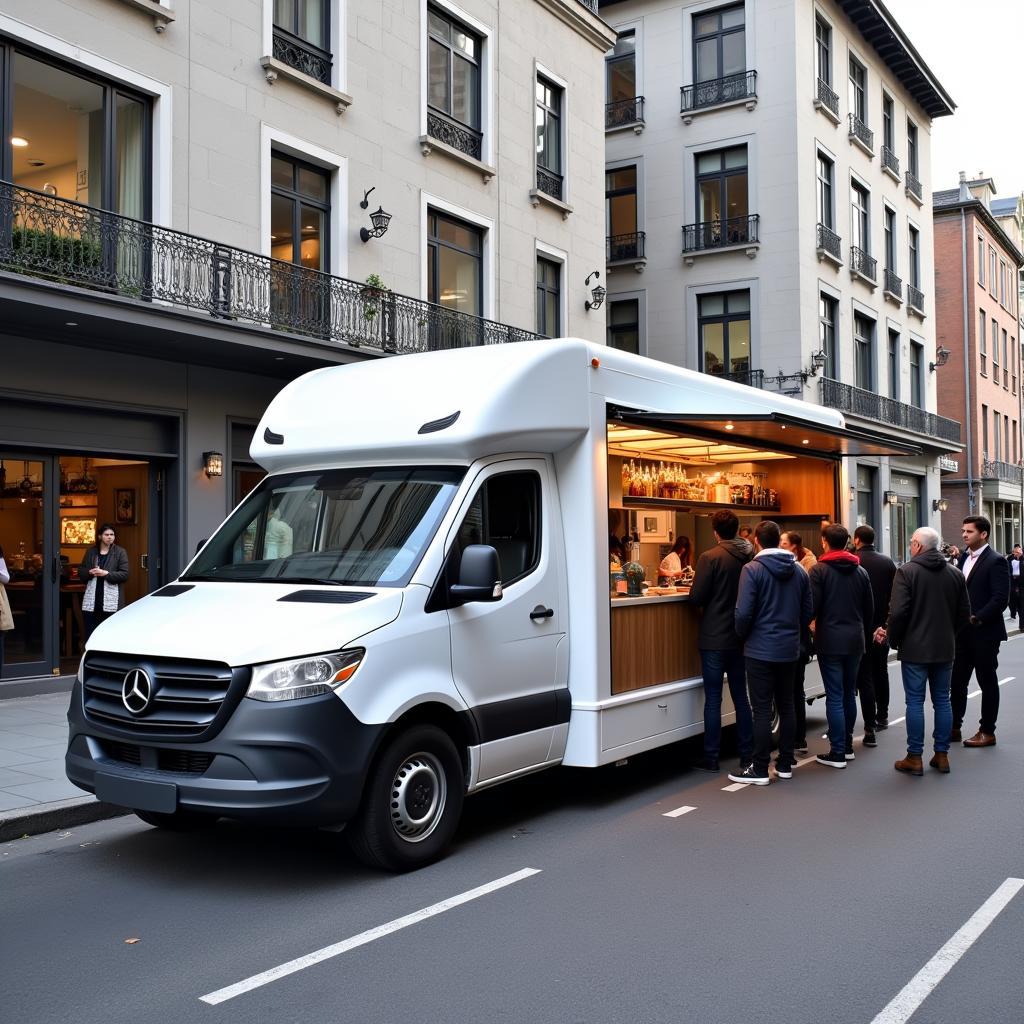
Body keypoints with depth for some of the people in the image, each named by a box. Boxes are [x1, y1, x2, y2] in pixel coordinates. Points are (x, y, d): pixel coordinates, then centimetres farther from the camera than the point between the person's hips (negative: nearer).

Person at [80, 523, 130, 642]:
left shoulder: (120, 552, 3)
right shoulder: (91, 552, 13)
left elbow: (124, 574, -3)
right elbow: (81, 572, 15)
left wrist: (106, 574, -14)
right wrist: (90, 572, -6)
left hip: (111, 600, -3)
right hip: (92, 599, 3)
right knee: (90, 634, 5)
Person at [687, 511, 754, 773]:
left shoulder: (710, 558, -15)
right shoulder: (751, 557, 0)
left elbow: (696, 598, -14)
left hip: (714, 639, -5)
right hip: (740, 638, 5)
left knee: (713, 699, 2)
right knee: (741, 696, 14)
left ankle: (711, 758, 7)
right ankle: (747, 754, 19)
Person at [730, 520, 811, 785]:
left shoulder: (752, 569, -13)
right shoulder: (799, 571, 4)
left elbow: (744, 613, -16)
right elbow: (807, 612, 7)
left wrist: (743, 635, 2)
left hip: (761, 649, -5)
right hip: (790, 649, 5)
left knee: (762, 709, -1)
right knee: (786, 706, 14)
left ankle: (759, 769, 4)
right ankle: (785, 764, 21)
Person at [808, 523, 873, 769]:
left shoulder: (819, 570, -9)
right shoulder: (860, 571, 8)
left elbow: (812, 606, -14)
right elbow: (870, 609, 10)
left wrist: (813, 623, 6)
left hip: (830, 640, -5)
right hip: (855, 640, 5)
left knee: (834, 696, -4)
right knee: (849, 693, 16)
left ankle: (837, 753, -2)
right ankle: (847, 745, 23)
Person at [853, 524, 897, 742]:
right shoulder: (887, 562, 3)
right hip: (883, 626, 5)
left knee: (864, 677, -3)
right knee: (881, 671, 22)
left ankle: (870, 729, -7)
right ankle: (882, 716, 35)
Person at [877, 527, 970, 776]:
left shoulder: (906, 571, -11)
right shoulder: (955, 574, 6)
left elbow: (898, 612, -16)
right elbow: (965, 614, 8)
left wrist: (893, 639, -2)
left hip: (914, 649, -5)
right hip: (945, 649, 5)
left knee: (915, 702, 1)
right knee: (942, 701, 12)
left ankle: (914, 757, 4)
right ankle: (941, 755, 17)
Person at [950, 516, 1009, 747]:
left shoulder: (995, 561, -11)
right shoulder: (963, 557, 11)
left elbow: (1001, 598, -17)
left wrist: (977, 618, -22)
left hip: (984, 632, -7)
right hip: (962, 632, 7)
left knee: (987, 682, 5)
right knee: (957, 680, 9)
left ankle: (987, 732, 13)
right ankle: (954, 727, 18)